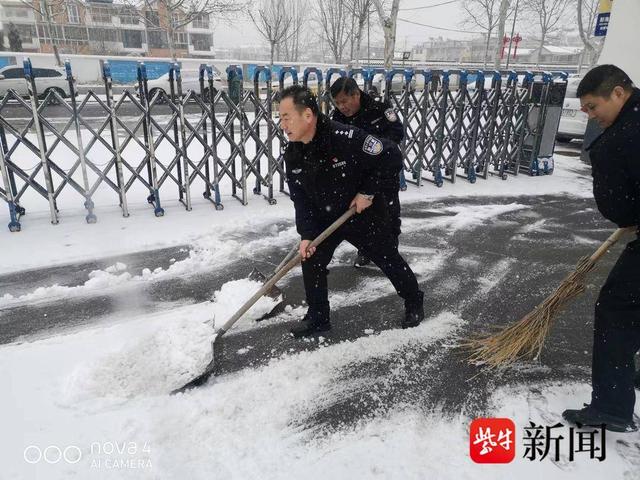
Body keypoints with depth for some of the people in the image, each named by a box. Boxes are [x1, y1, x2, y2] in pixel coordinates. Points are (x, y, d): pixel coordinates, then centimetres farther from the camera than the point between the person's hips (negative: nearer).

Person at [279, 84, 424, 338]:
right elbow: (301, 198, -5)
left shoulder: (347, 138, -31)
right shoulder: (292, 155, -11)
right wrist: (306, 234, -14)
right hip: (325, 218, 5)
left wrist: (368, 191, -22)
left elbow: (392, 157, -23)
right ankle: (317, 317, 18)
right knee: (311, 260, -1)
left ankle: (414, 303, 35)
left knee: (389, 260, 9)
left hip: (365, 214, -5)